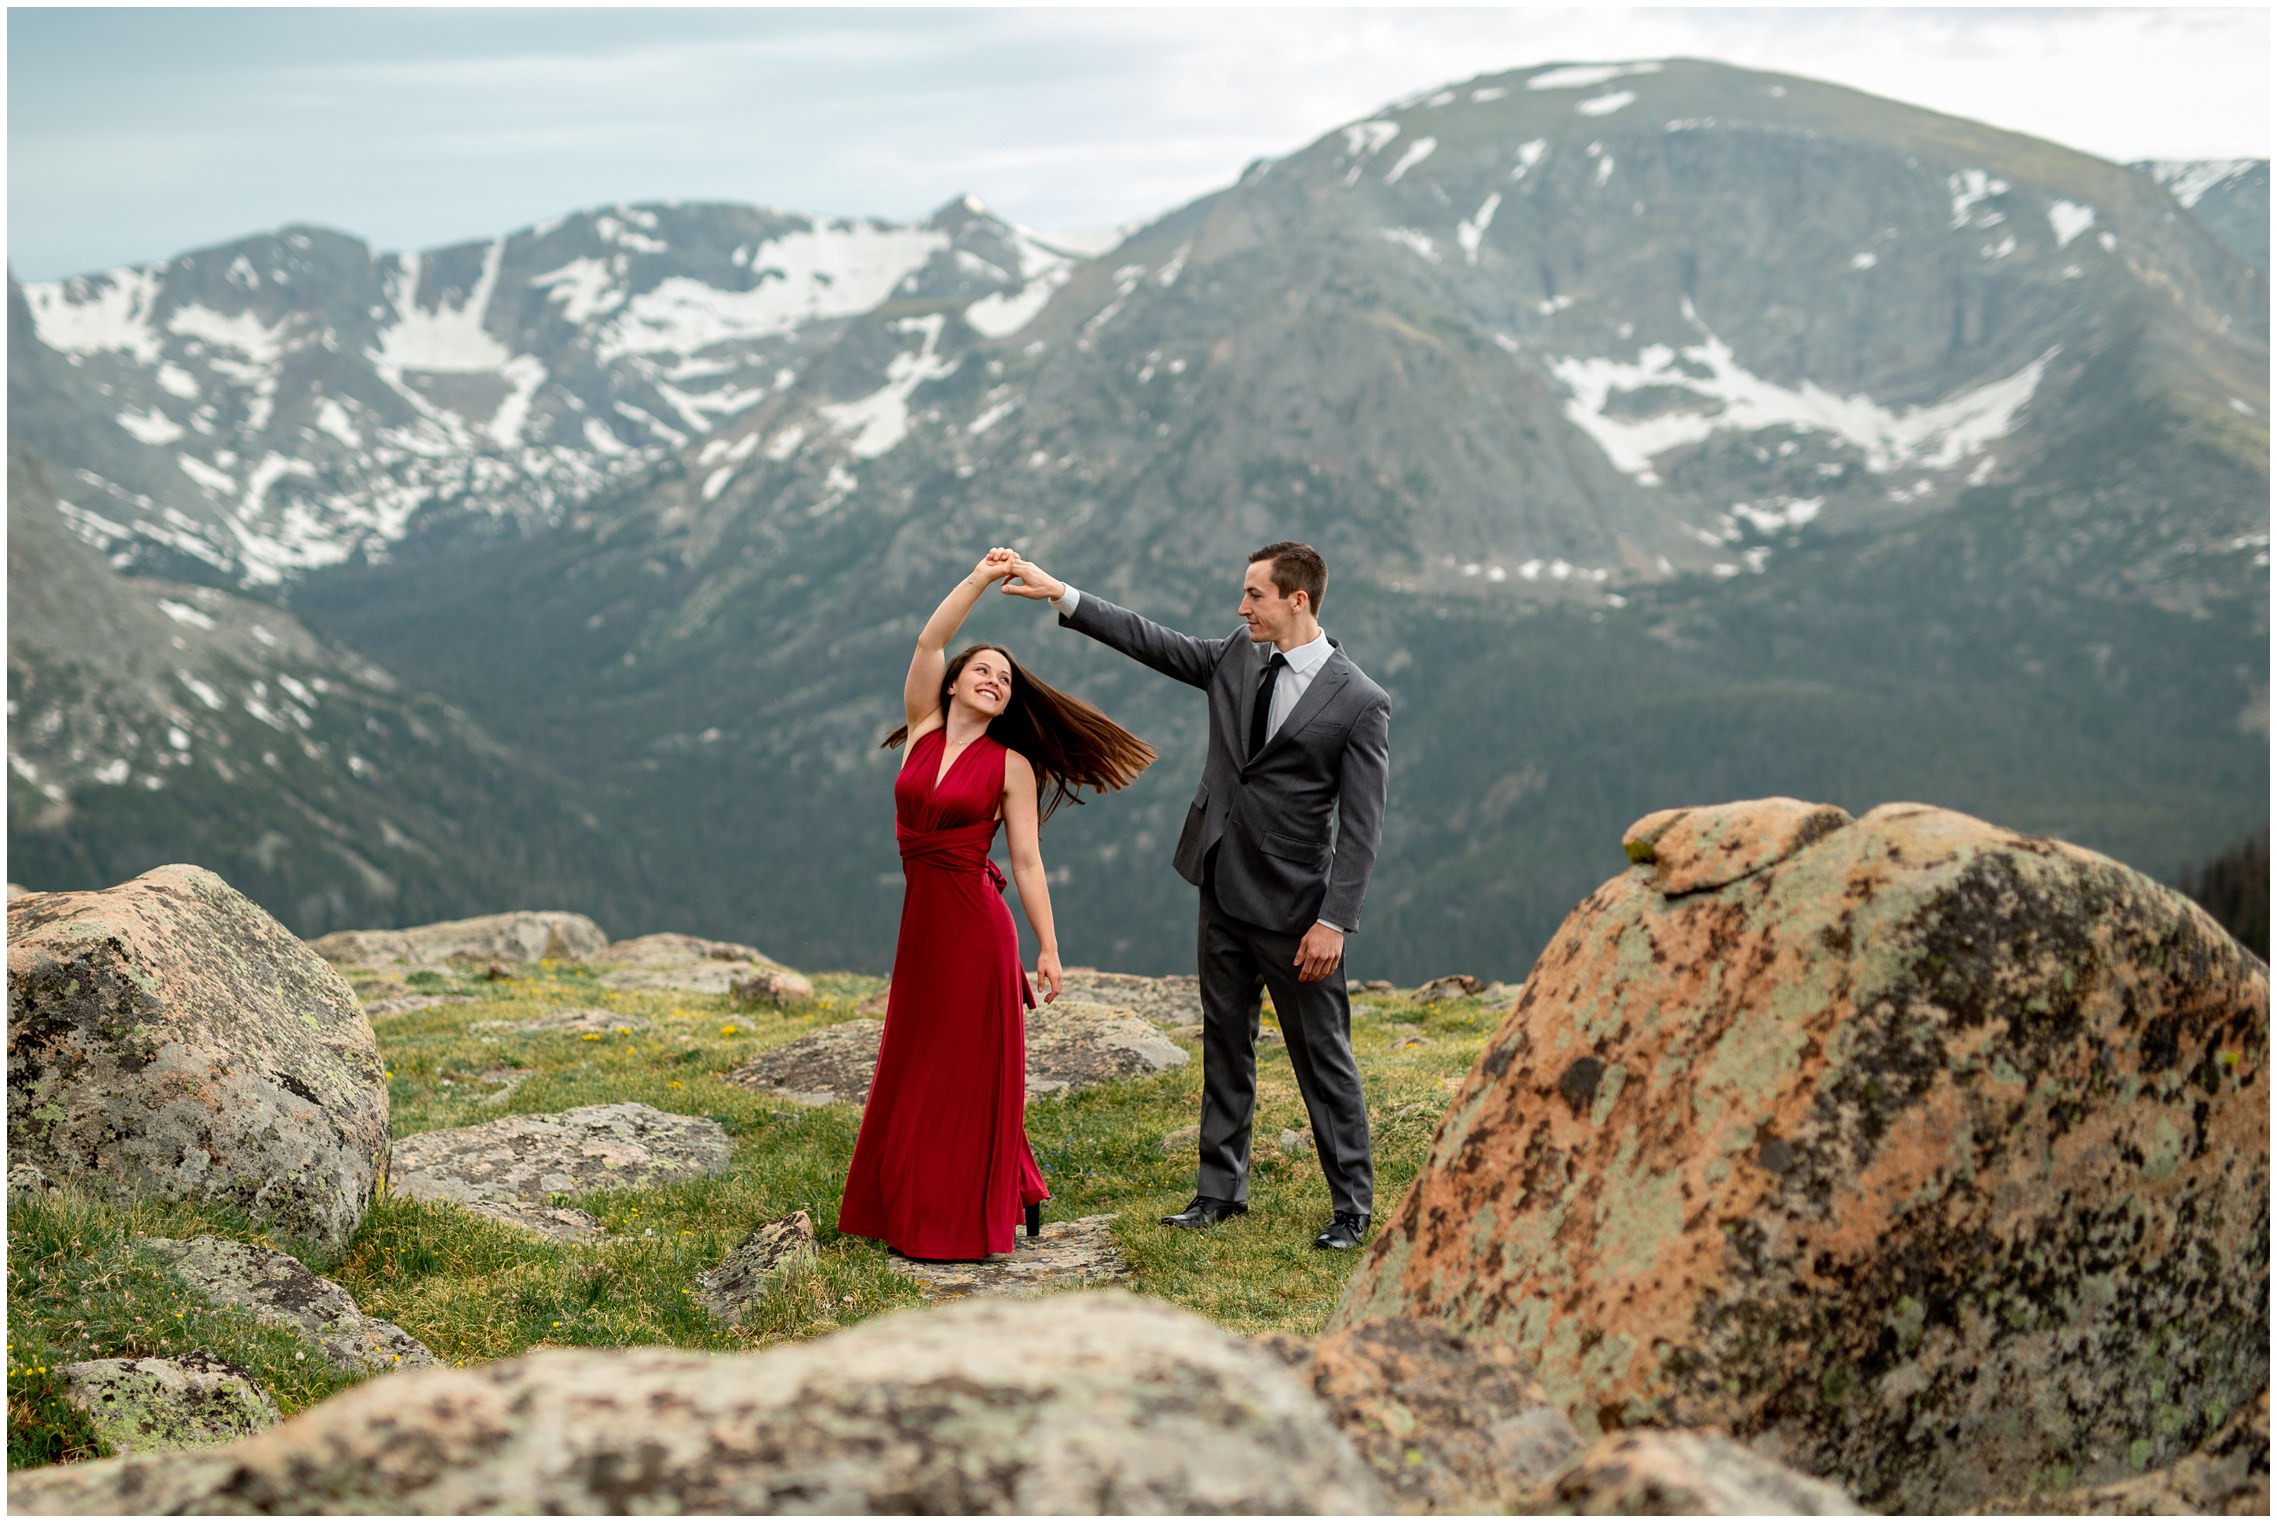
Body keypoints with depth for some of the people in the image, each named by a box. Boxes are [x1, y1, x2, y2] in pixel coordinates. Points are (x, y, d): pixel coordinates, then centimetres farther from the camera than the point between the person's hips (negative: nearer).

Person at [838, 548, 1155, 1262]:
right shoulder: (922, 729, 8)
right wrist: (981, 578, -6)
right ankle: (918, 1211, 25)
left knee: (966, 1072, 0)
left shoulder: (1012, 766, -1)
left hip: (974, 922, -5)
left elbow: (1028, 864, -2)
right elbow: (930, 641, -2)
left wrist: (1048, 950, -5)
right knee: (917, 1070, 12)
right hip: (920, 920, 5)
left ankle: (968, 1222, 9)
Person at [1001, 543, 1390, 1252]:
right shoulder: (1238, 658, 5)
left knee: (1322, 1057, 1)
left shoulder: (1359, 702, -13)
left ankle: (1352, 1206, 13)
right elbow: (1151, 641, 11)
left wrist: (1333, 923, -19)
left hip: (1294, 908, -7)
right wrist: (1062, 595, 5)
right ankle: (1221, 1190, 26)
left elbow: (1360, 826, -15)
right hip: (1224, 893, 7)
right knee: (1225, 1046, 15)